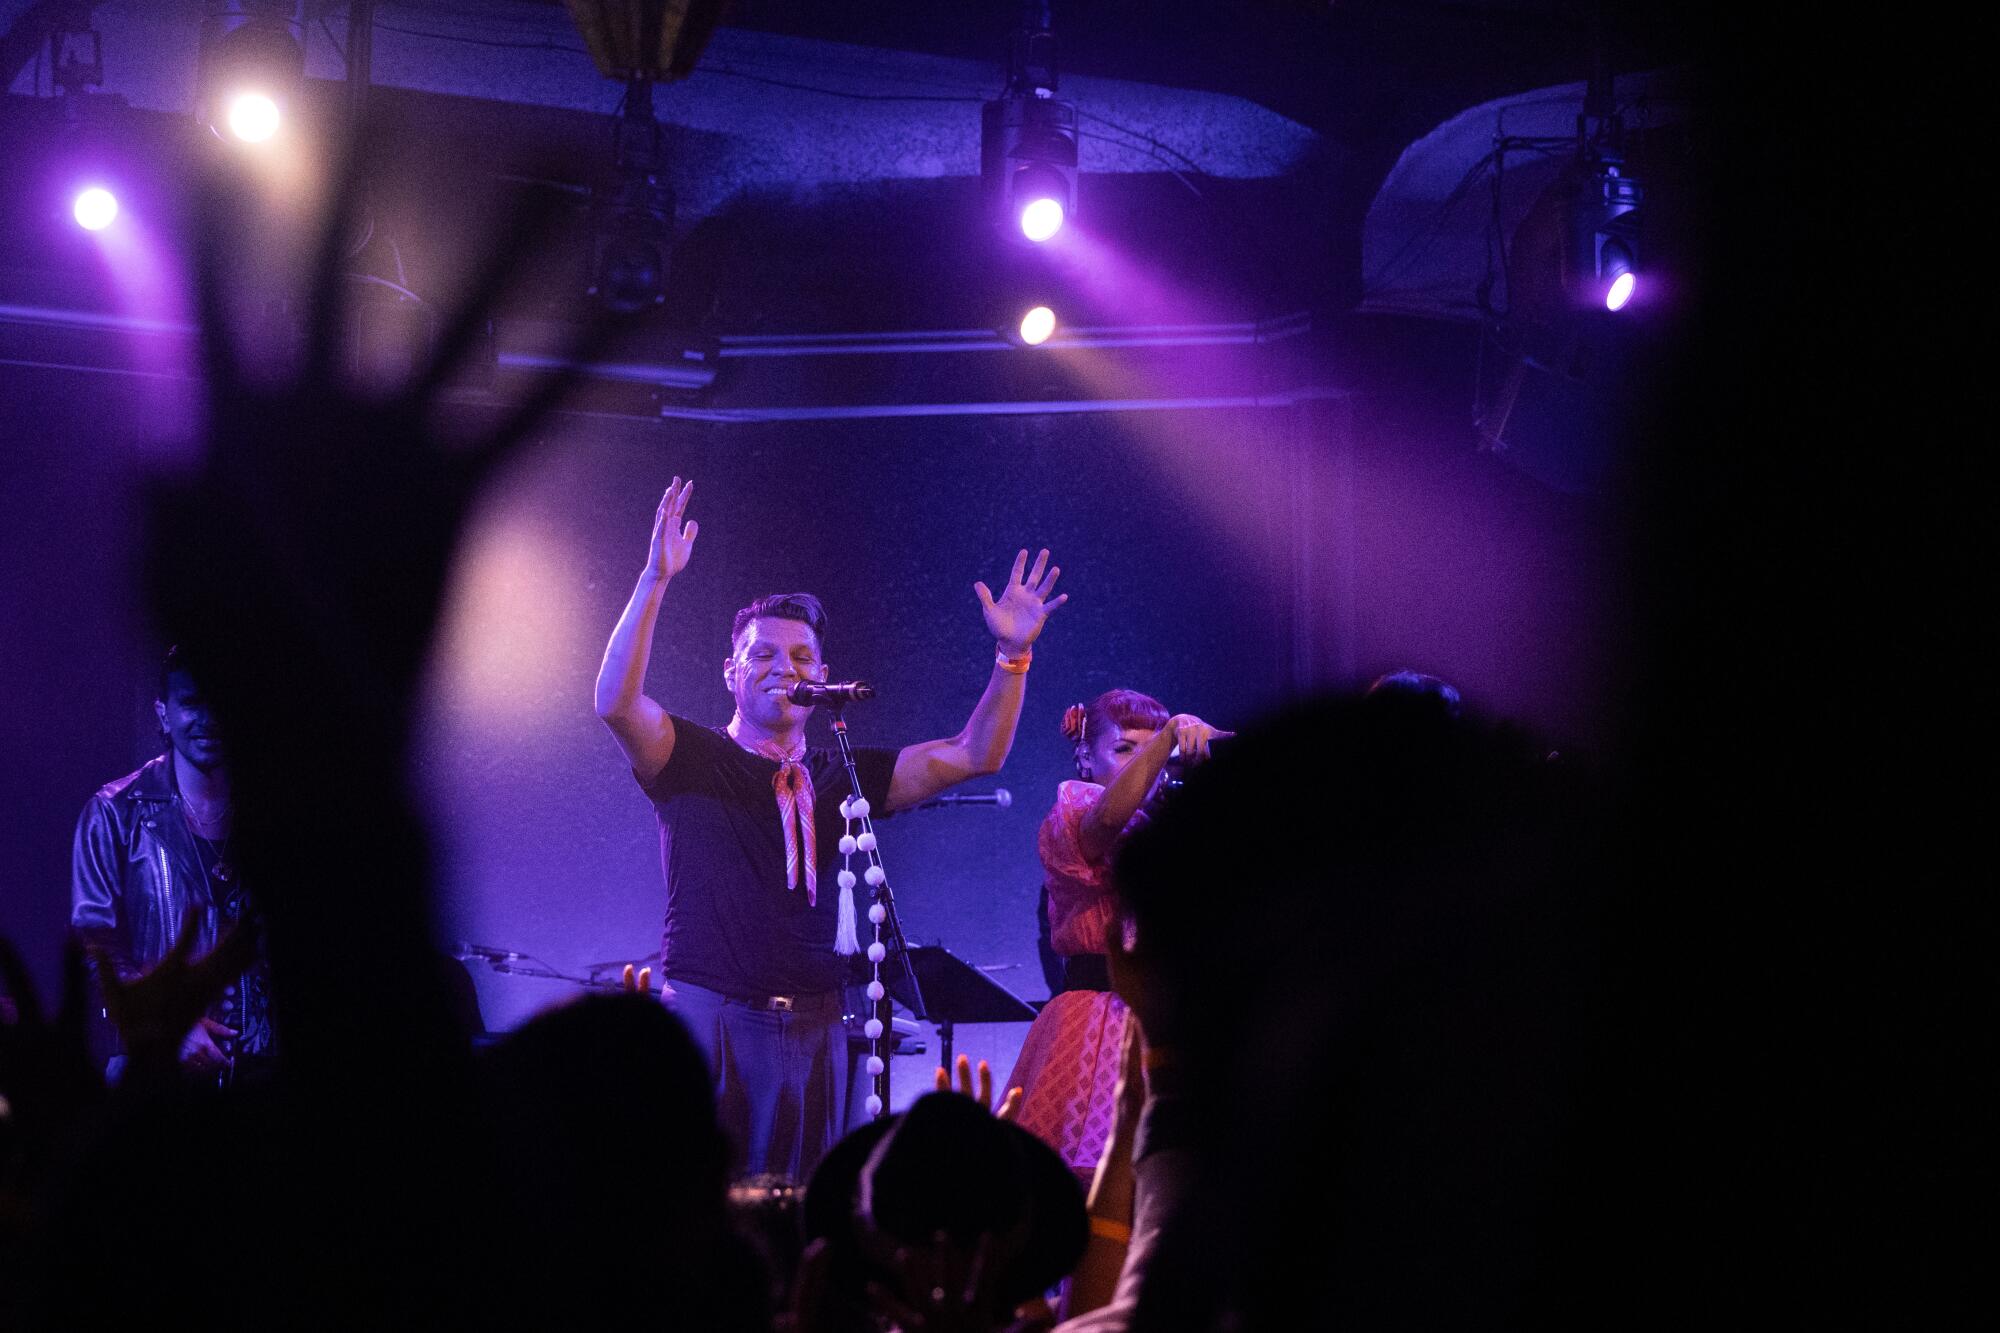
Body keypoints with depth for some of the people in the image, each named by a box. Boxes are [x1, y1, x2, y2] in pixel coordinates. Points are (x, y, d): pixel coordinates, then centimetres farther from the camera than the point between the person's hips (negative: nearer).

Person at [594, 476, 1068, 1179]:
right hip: (711, 1015, -4)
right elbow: (617, 702, -15)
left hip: (814, 1027, 4)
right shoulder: (691, 759, 3)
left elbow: (972, 755, 9)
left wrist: (1012, 656, -5)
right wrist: (656, 580, -23)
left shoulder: (842, 776, 13)